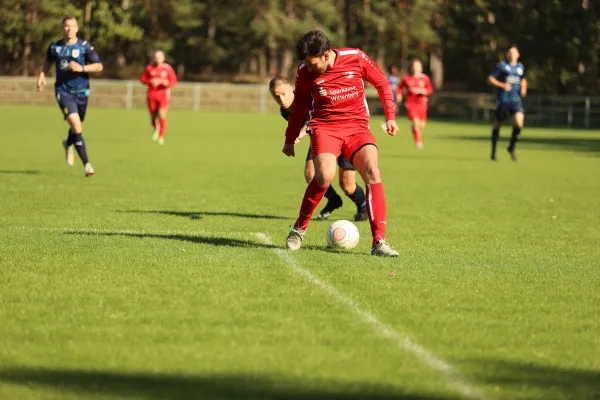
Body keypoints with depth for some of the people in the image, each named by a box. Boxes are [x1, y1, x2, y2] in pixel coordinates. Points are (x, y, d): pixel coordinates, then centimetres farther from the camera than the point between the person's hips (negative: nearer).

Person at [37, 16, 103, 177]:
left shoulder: (84, 46, -4)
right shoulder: (55, 47, 3)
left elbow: (99, 66, -7)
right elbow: (48, 62, 23)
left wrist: (82, 68, -21)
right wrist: (42, 75, 7)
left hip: (81, 91, 1)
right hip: (63, 91, -1)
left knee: (77, 126, 15)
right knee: (75, 124, -19)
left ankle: (68, 145, 53)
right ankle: (86, 164, -17)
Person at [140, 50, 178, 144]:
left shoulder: (167, 68, -4)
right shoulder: (149, 68, 1)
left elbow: (174, 81, -1)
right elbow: (142, 79, 4)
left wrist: (166, 83, -22)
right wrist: (150, 81, -15)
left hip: (163, 95, -2)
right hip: (152, 94, 2)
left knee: (162, 116, -16)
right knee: (153, 118, 6)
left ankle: (161, 137, -4)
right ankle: (156, 129, 41)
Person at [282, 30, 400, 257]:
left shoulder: (356, 58, -6)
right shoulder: (305, 73, -2)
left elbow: (382, 83, 10)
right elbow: (299, 106, 15)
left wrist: (390, 116, 6)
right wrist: (290, 140, 22)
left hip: (357, 126, 1)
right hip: (324, 127, -1)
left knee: (372, 172, -21)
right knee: (325, 175, -27)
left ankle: (379, 242, -18)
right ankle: (299, 229, -5)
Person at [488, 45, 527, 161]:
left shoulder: (520, 67, 13)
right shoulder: (501, 66, -2)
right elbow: (490, 79, -6)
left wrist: (523, 89, 10)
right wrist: (502, 85, -19)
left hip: (516, 100, 3)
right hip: (503, 100, -3)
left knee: (519, 123, -17)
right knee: (498, 124, 5)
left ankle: (512, 147, 4)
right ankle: (493, 151, 22)